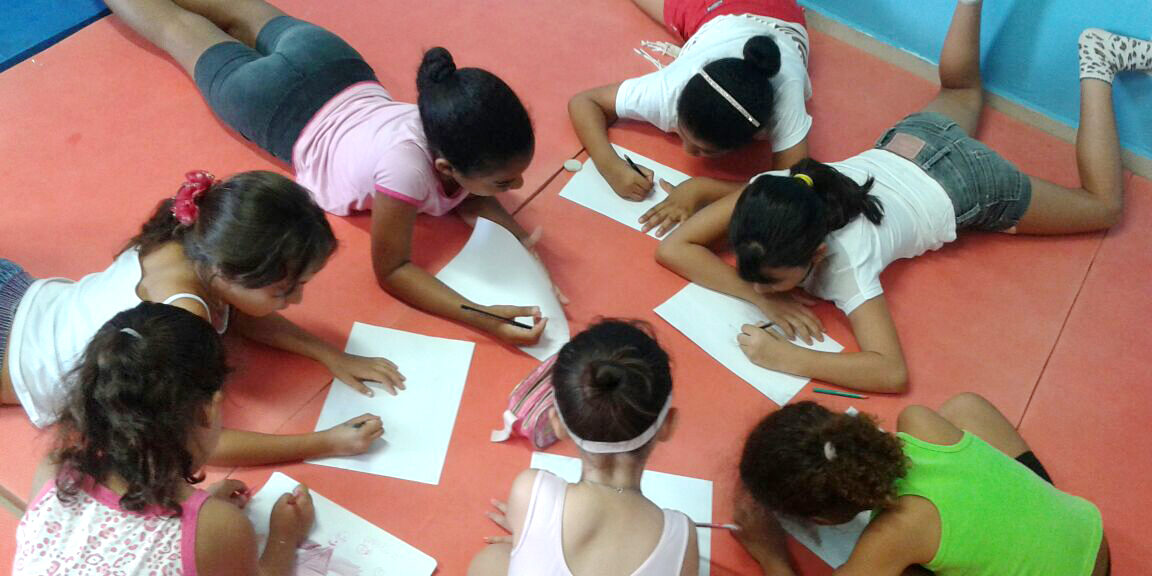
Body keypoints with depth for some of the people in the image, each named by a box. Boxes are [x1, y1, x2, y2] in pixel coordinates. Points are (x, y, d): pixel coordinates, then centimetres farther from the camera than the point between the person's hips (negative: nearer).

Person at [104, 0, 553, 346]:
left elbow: (466, 194, -9)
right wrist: (483, 318, -47)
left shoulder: (453, 133, -30)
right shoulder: (406, 164, -47)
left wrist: (519, 240, -28)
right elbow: (390, 270, -34)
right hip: (276, 105, -4)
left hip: (330, 60, 4)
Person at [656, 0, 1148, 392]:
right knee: (959, 87, 38)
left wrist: (787, 358, -54)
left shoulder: (845, 263, -44)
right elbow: (672, 247, -32)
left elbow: (891, 372, -48)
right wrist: (763, 299, -40)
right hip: (907, 145, 4)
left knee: (1104, 205, 21)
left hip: (967, 187, -4)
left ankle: (1095, 65, 25)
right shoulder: (766, 194, -35)